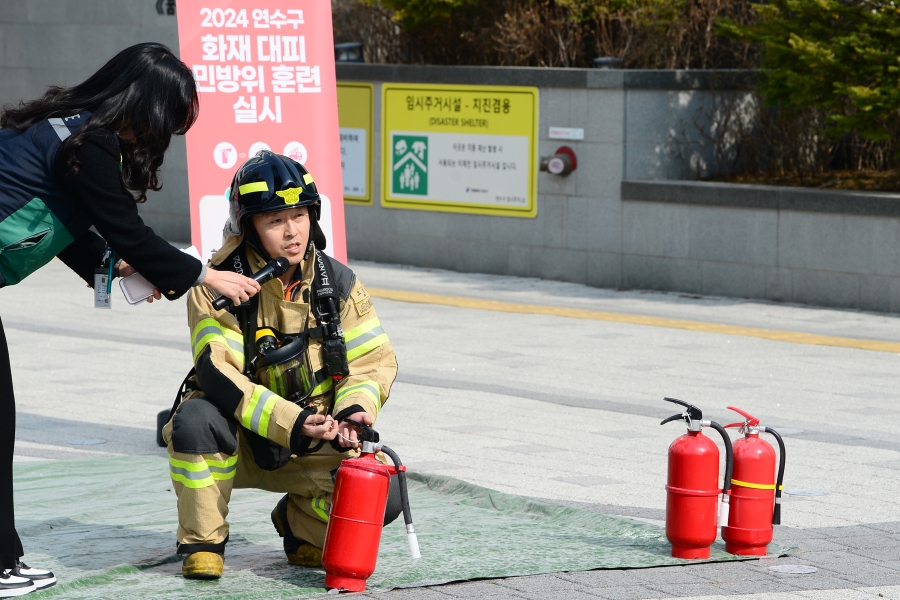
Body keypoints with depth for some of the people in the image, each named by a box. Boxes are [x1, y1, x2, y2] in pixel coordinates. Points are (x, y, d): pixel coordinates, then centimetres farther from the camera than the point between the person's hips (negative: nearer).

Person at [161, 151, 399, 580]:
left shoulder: (337, 283, -3)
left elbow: (374, 361, 0)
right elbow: (218, 376, -25)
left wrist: (354, 410, -22)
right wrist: (291, 423, -35)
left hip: (312, 447, 2)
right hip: (238, 442, -2)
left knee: (381, 494, -23)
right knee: (196, 420, -36)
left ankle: (299, 522, 11)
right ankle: (202, 542, -11)